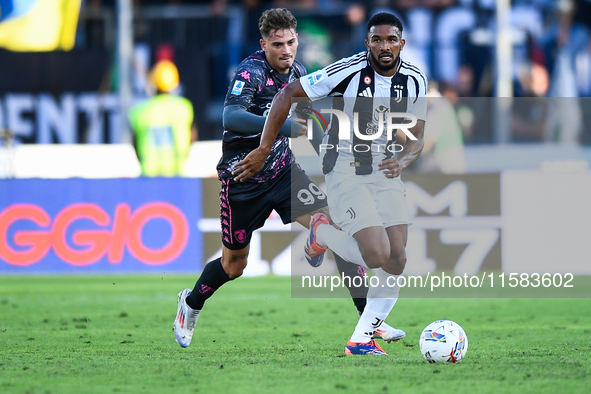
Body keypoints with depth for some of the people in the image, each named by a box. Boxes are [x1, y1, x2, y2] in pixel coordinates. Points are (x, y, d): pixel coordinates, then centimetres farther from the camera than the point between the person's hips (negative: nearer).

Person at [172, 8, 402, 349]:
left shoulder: (297, 72, 2)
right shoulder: (252, 71, -20)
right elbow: (231, 117, -37)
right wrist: (283, 126, -46)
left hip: (282, 169, 5)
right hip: (242, 177, -5)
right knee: (234, 265, 8)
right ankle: (191, 304, 40)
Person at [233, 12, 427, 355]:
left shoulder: (415, 80, -1)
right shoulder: (349, 71, -17)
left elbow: (417, 138, 6)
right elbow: (288, 94, -11)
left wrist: (402, 162, -18)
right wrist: (264, 150, -11)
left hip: (385, 172, 5)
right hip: (346, 169, -5)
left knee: (397, 260, -6)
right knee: (377, 255, -22)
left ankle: (361, 340, 8)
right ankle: (323, 233, 9)